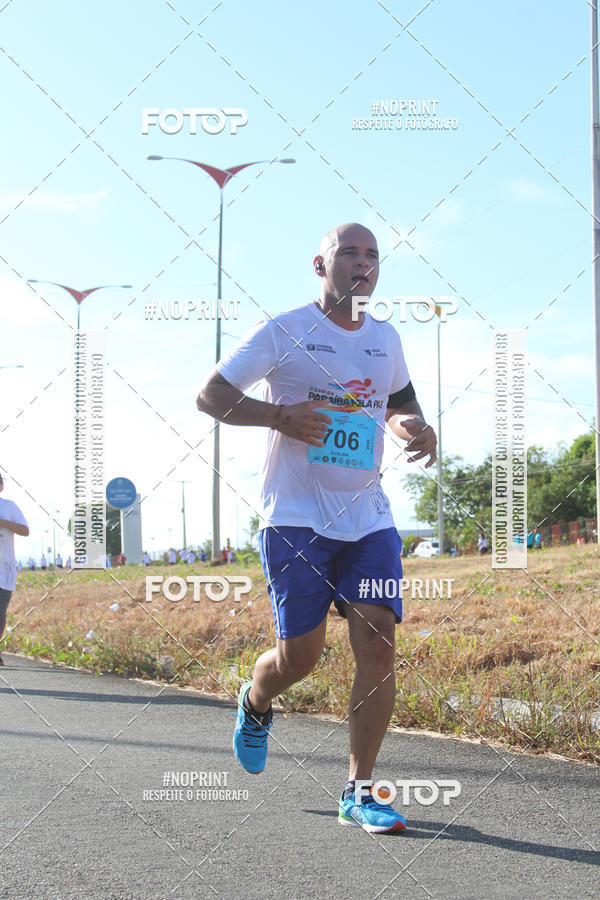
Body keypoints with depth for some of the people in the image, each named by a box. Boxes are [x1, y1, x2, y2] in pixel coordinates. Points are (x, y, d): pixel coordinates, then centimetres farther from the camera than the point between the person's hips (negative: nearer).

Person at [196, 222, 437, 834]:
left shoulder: (386, 339, 12)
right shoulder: (283, 332, -4)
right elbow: (209, 396, -2)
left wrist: (416, 429, 6)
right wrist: (280, 415, -18)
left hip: (369, 519, 4)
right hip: (296, 518, -4)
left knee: (378, 644, -9)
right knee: (299, 655, -3)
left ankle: (358, 793, 0)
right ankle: (254, 704, 35)